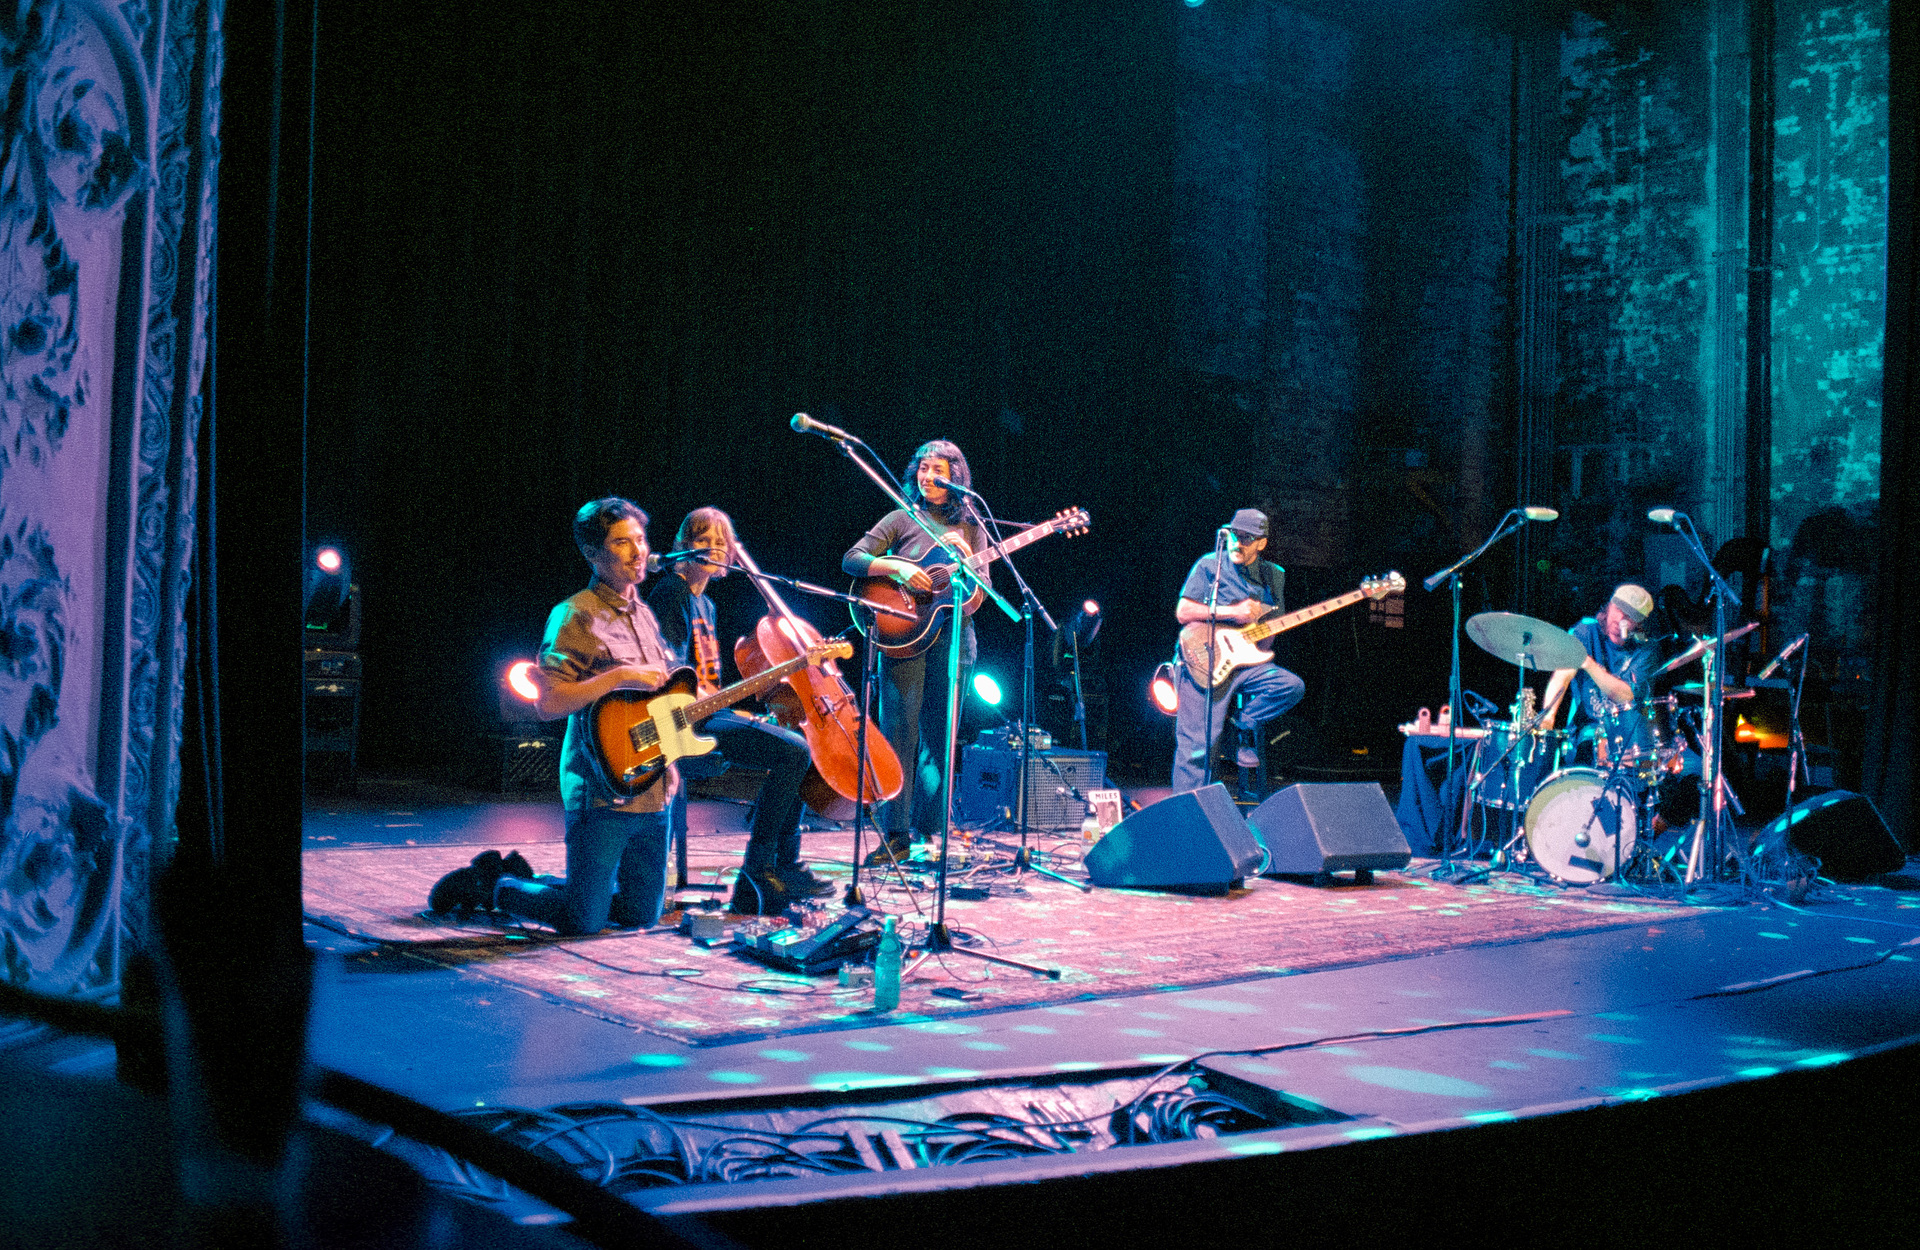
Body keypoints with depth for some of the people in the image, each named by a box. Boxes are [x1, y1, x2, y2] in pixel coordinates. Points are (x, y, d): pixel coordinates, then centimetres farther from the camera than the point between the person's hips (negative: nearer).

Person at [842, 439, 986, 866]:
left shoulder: (970, 526, 12)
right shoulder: (903, 519, 6)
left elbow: (977, 596, 8)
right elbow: (852, 559, -2)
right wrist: (897, 567, -15)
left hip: (952, 635, 2)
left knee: (939, 738, 3)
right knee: (898, 734, -6)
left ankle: (927, 833, 9)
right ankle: (896, 836, -2)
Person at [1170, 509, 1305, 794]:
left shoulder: (1274, 576, 12)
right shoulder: (1209, 565, -1)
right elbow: (1183, 612, -7)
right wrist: (1233, 612, -13)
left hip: (1248, 661, 4)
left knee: (1292, 686, -21)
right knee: (1195, 743, -11)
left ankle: (1244, 725, -1)